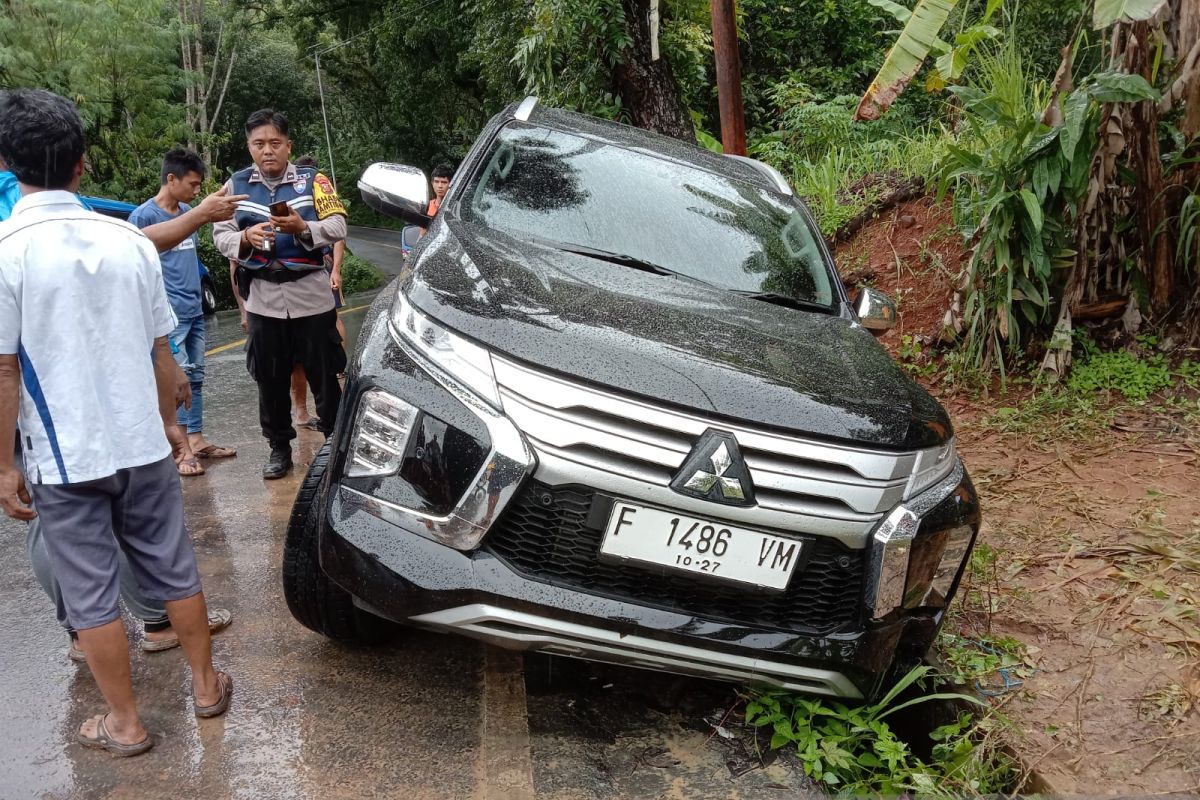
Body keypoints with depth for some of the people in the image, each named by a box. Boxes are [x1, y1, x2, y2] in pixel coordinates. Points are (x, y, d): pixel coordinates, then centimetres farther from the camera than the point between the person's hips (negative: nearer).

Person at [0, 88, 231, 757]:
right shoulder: (129, 240, -2)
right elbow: (160, 351, 5)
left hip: (63, 459, -3)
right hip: (141, 446, 3)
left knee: (91, 594, 10)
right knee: (174, 568, 17)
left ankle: (125, 724, 22)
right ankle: (207, 685, 31)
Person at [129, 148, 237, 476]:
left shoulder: (187, 211, 14)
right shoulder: (144, 215, -8)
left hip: (194, 310, 8)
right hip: (169, 312, -8)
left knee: (195, 376, 11)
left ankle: (196, 440, 18)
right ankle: (181, 449, -7)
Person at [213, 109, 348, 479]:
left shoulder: (313, 180, 1)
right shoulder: (237, 184, 7)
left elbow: (338, 227, -7)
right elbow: (220, 236, 4)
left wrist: (302, 228, -24)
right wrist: (245, 238, -17)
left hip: (311, 295, -2)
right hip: (263, 299, 2)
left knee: (324, 375, 5)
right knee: (270, 379, 10)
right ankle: (279, 446, 24)